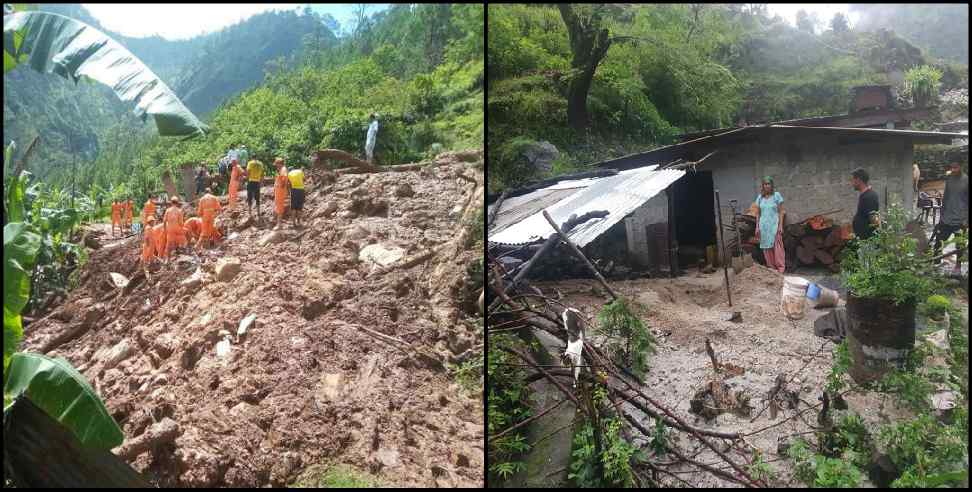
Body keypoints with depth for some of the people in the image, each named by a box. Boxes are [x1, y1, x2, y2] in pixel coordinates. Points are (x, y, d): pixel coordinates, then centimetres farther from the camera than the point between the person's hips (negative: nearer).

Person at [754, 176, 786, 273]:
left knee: (777, 247, -5)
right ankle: (771, 267, 13)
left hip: (774, 225, -3)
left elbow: (780, 212, -2)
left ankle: (780, 267, -1)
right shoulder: (760, 197, 8)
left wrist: (780, 225, -9)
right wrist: (757, 227, 6)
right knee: (766, 247, 4)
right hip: (764, 226, 3)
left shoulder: (776, 195, -1)